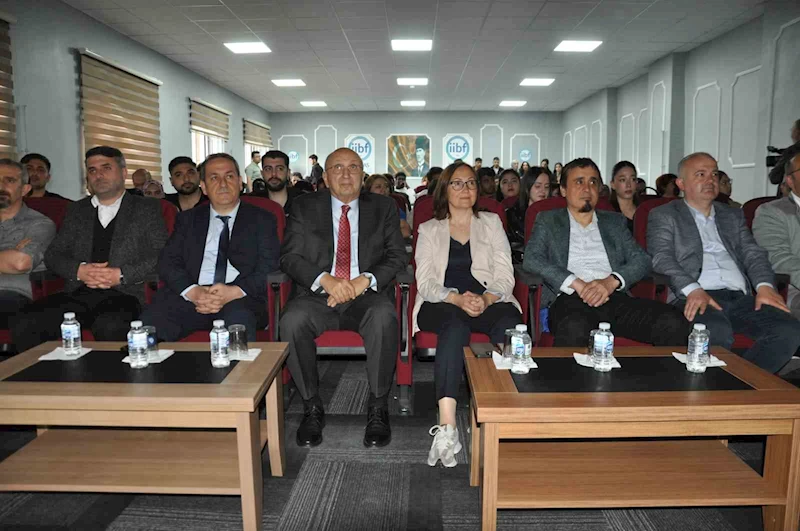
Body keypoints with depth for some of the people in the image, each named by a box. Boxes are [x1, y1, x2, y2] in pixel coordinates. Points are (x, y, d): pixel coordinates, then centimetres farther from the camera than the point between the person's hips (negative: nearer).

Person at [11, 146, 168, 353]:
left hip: (123, 294, -4)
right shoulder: (77, 210, 24)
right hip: (77, 294, 4)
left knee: (110, 327, -37)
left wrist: (121, 275, -12)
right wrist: (79, 270, -4)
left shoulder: (146, 208, 11)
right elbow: (52, 254, 18)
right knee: (23, 323, -23)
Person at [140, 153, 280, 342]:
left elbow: (268, 268, 3)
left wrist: (234, 292, -16)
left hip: (242, 298, -2)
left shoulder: (262, 220, 14)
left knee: (238, 322, -37)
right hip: (192, 296, 3)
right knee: (150, 323, -27)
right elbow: (167, 262, 10)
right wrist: (192, 292, -12)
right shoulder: (187, 219, 21)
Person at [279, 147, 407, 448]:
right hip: (319, 295, 1)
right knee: (292, 320, -30)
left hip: (366, 296, 0)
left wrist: (364, 281, -16)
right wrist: (326, 280, -18)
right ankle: (312, 407, -11)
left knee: (384, 317, -33)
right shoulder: (305, 208, 11)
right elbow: (289, 257, 1)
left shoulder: (384, 209, 12)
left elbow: (398, 256, 3)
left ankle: (378, 408, -17)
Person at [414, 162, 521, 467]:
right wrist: (457, 299, -16)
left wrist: (486, 299, -13)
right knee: (455, 325, -38)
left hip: (489, 301, 2)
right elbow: (425, 283, 4)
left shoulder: (491, 223, 22)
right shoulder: (429, 230, 19)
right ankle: (447, 427, -44)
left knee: (510, 323, -35)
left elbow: (505, 276, 9)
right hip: (442, 304, -1)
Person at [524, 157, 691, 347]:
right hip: (570, 298, -3)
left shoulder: (614, 221, 25)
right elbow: (532, 259, 0)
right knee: (574, 328, -40)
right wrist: (578, 284, -14)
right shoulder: (548, 221, 17)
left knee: (674, 322, -24)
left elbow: (642, 259, 12)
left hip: (615, 297, 4)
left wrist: (612, 281, -10)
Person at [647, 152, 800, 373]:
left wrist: (764, 285, -5)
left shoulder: (733, 216, 28)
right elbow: (662, 258, -3)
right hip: (696, 297, -5)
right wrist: (692, 290, -20)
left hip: (740, 297, 5)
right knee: (717, 332, -36)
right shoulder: (663, 216, 12)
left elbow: (752, 253, 17)